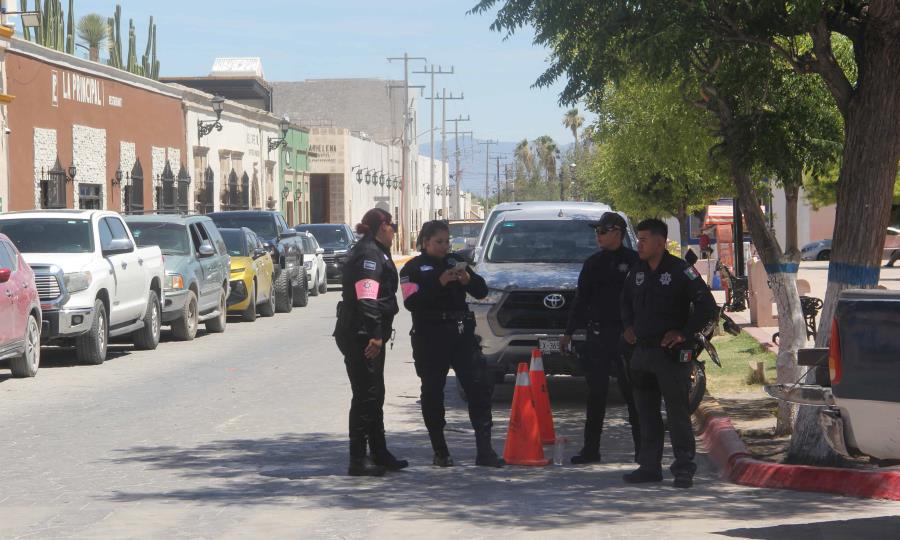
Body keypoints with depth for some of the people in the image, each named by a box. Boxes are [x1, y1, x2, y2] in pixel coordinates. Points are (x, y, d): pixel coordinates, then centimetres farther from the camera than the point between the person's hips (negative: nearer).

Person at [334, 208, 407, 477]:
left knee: (374, 395, 16)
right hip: (362, 337, -11)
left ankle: (380, 454, 24)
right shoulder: (368, 253, -14)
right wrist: (375, 335, -27)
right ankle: (358, 460, -5)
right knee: (366, 396, -8)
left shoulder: (375, 252, 20)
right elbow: (366, 298, -24)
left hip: (367, 336, 11)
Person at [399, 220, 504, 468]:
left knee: (479, 387, -6)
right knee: (432, 393, 2)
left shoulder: (455, 261, 15)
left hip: (461, 334, 3)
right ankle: (440, 452, 12)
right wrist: (439, 283, -21)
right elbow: (411, 301, -13)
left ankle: (484, 450, -6)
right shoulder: (414, 268, 2)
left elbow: (482, 291, 12)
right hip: (430, 338, -3)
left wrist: (468, 279, -9)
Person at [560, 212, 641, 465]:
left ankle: (643, 449, 3)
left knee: (633, 394, -2)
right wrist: (569, 332, 14)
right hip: (597, 336, 5)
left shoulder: (635, 262, -2)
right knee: (596, 394, 6)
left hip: (626, 336, -5)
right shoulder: (593, 264, 13)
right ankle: (591, 448, 11)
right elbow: (581, 300, 17)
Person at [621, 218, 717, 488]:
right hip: (642, 352, 7)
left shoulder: (680, 271, -8)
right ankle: (650, 466, 17)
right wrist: (629, 326, 15)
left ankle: (684, 469, -3)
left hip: (671, 354, -7)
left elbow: (707, 306, -11)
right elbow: (626, 301, 30)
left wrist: (683, 333, -13)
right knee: (646, 413, 10)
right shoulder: (637, 271, 12)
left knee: (678, 412, -6)